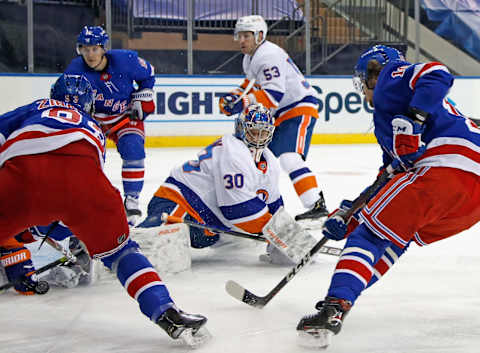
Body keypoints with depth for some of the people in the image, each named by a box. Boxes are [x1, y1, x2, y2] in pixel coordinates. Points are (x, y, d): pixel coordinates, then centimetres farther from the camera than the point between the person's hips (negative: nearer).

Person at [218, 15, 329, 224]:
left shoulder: (269, 56, -21)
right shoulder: (250, 58, 12)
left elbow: (274, 94, -32)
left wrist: (243, 103, -37)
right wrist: (235, 95, 16)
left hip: (300, 109, -11)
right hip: (279, 115, 11)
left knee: (289, 158, -26)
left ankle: (317, 205, -29)